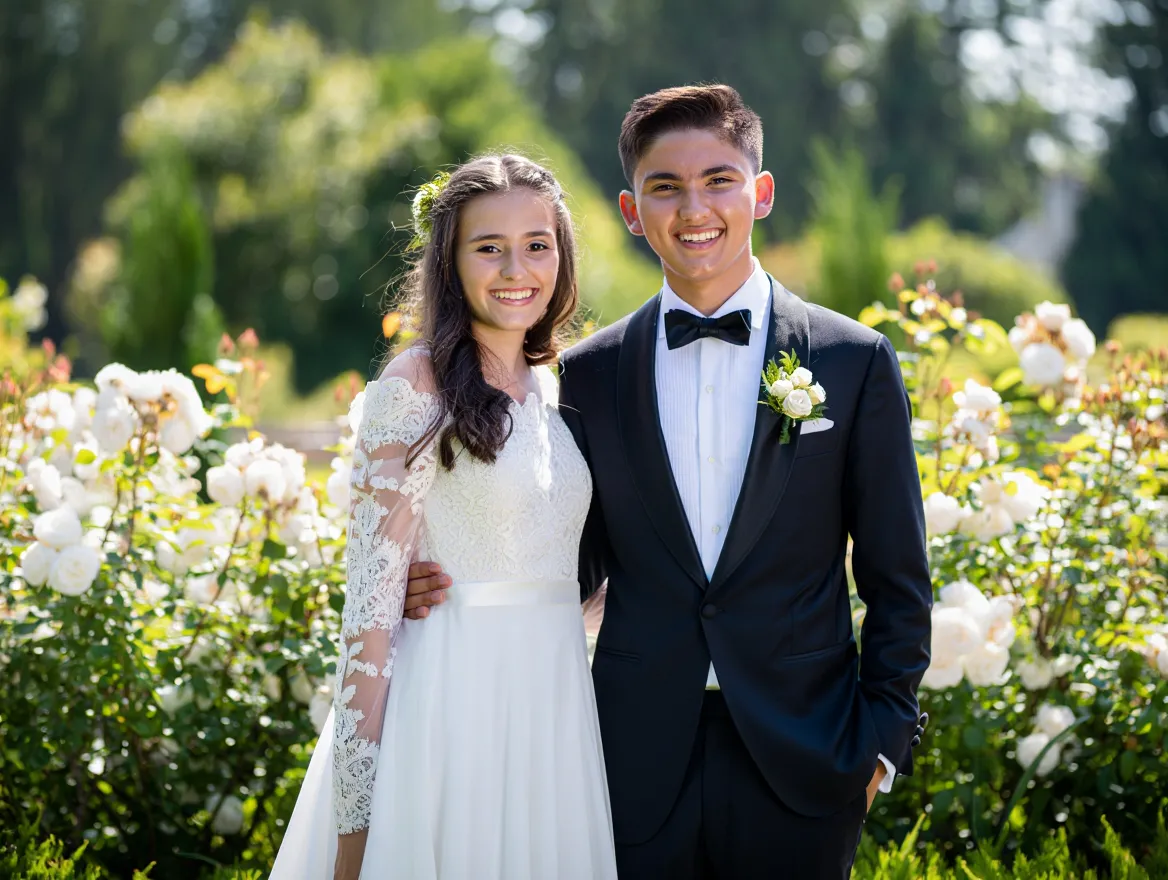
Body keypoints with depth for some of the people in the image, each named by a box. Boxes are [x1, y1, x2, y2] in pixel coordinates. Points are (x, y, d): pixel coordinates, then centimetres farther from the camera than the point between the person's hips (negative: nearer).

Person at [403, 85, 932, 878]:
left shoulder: (856, 362, 1)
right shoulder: (591, 373, 6)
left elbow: (897, 581, 3)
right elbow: (580, 560, 10)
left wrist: (883, 735, -2)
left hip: (799, 766, -1)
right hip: (640, 762, 1)